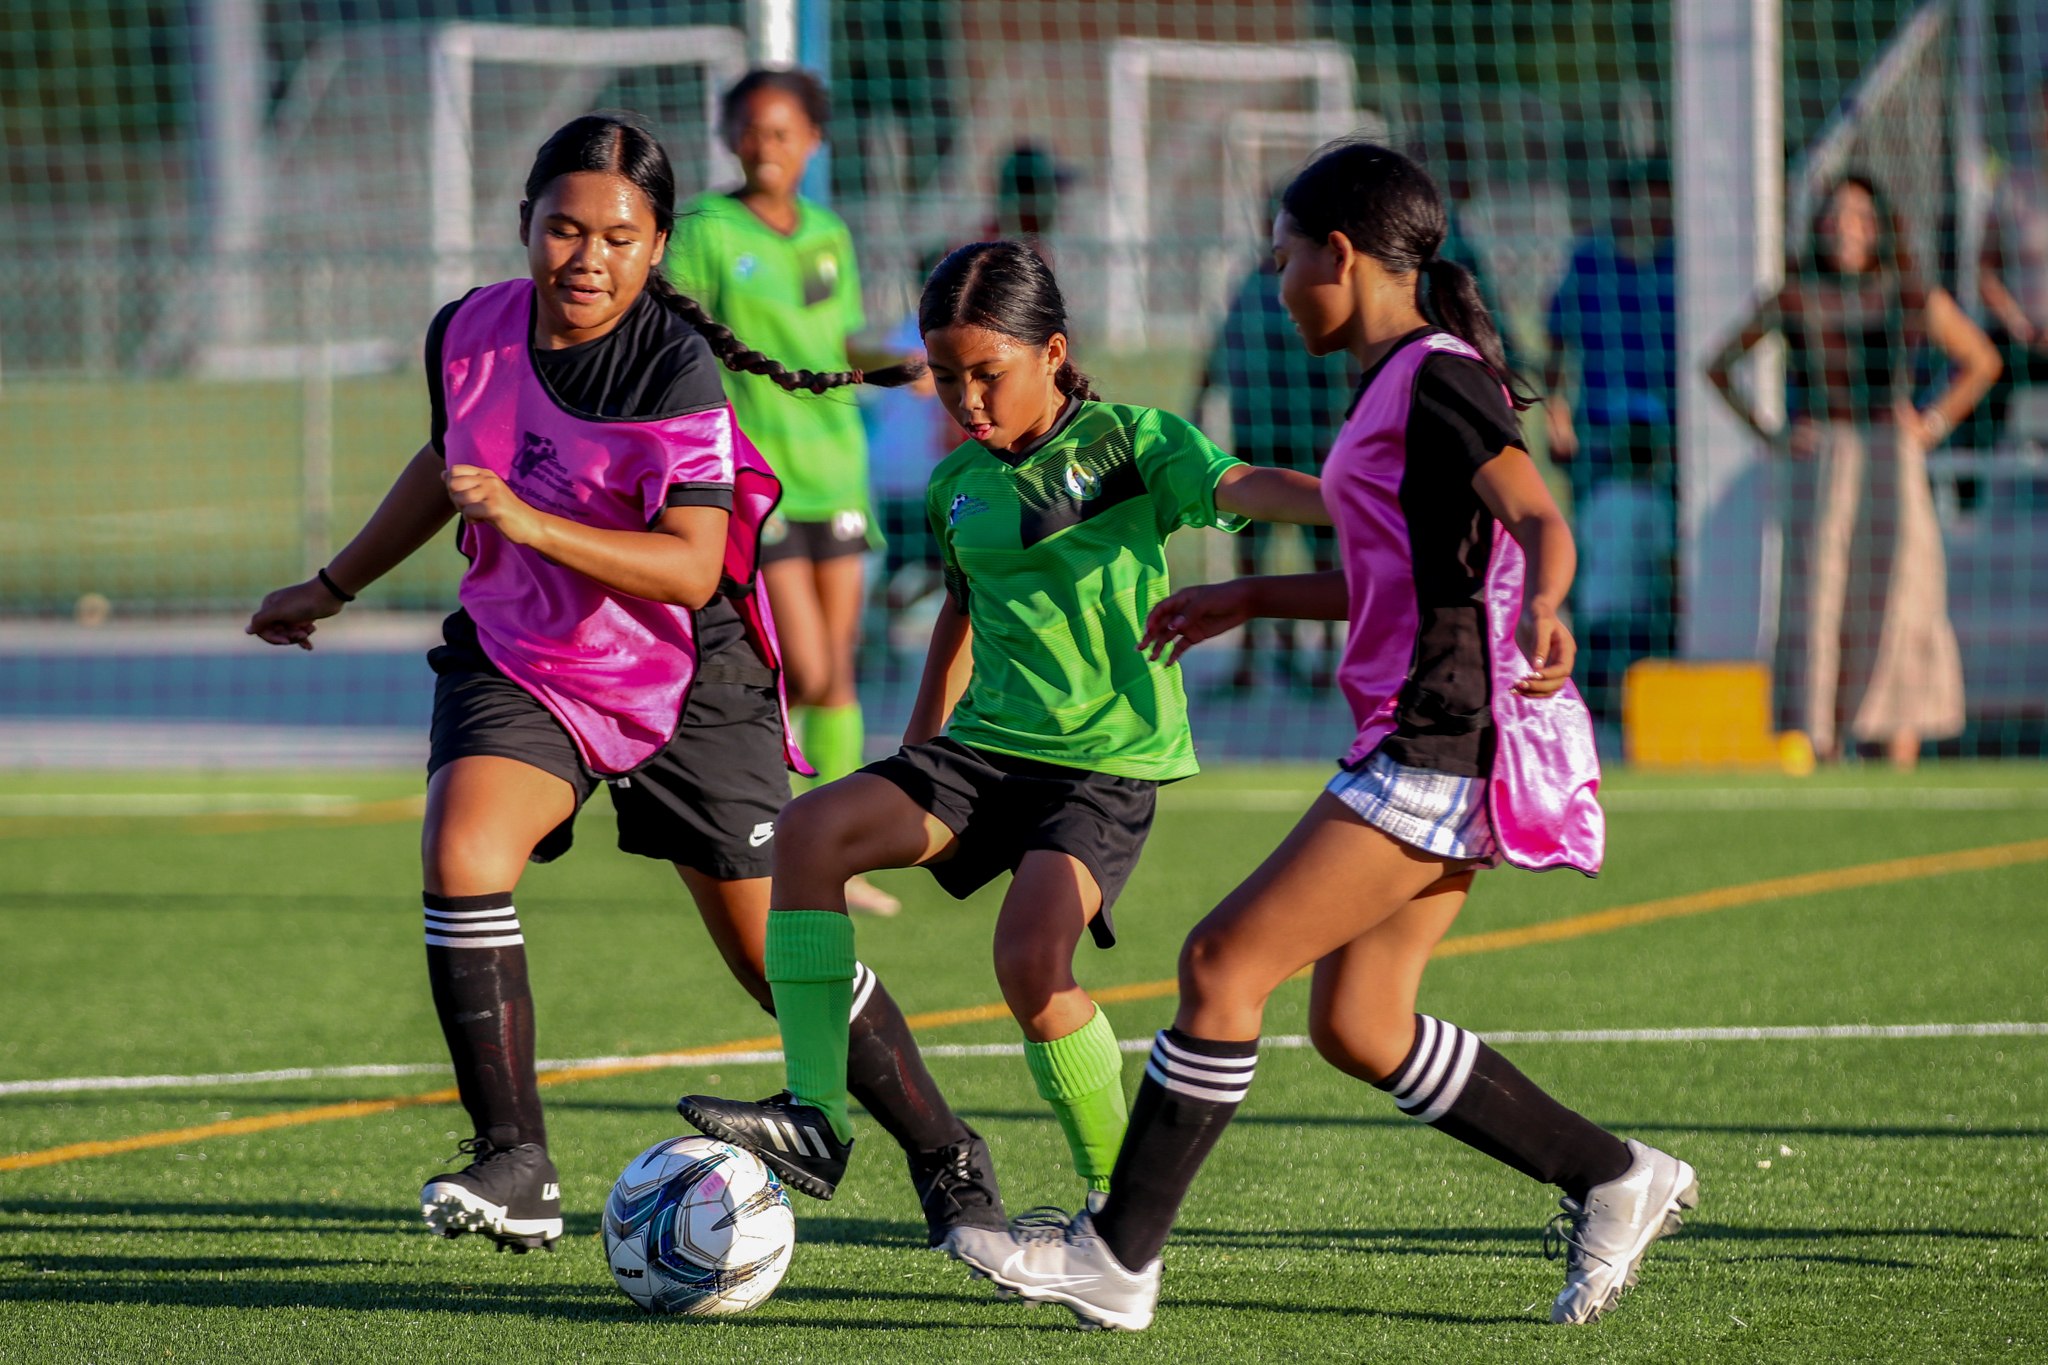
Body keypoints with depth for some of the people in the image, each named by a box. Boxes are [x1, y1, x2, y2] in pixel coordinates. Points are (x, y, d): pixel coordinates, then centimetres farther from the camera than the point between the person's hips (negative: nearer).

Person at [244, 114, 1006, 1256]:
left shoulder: (676, 368, -21)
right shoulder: (471, 331, -5)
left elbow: (691, 568, -27)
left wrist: (530, 522, -38)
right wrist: (332, 589, 26)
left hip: (686, 683, -4)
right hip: (517, 660, 4)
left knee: (777, 955, 2)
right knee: (462, 856, -25)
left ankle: (948, 1163, 23)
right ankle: (515, 1170, -18)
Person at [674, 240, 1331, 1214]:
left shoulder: (1128, 443, -6)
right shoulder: (958, 485, 12)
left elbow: (1240, 487, -22)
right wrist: (918, 752, 30)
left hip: (1110, 760, -6)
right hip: (986, 745, 6)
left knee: (1031, 954, -26)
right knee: (812, 830, -16)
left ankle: (1120, 1194, -7)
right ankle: (815, 1119, -14)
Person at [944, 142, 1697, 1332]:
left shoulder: (1436, 379, -11)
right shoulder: (1399, 385, 19)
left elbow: (1540, 522, -26)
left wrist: (1544, 611, -46)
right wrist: (1250, 600, 32)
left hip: (1442, 747, -10)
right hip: (1432, 748, 10)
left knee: (1224, 963, -10)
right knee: (1358, 1027, 11)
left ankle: (1118, 1256, -7)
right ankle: (1613, 1181, 16)